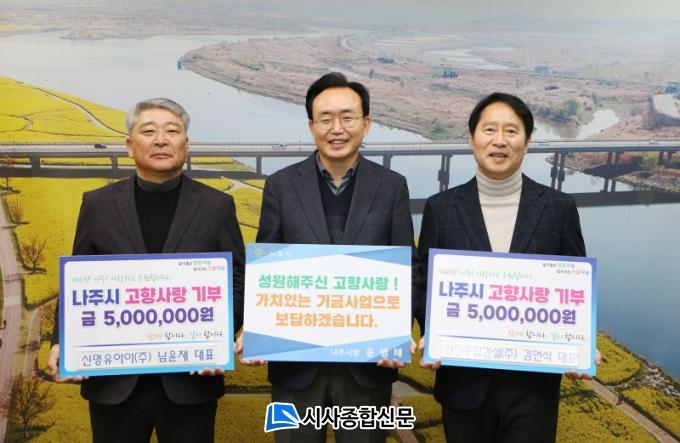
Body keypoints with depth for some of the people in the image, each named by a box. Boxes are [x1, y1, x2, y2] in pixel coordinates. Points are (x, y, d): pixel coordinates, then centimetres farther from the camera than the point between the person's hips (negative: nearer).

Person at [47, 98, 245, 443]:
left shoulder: (217, 206, 2)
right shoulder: (98, 204, 5)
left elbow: (237, 282, 1)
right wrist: (62, 343, -8)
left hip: (190, 380, -1)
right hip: (113, 380, 1)